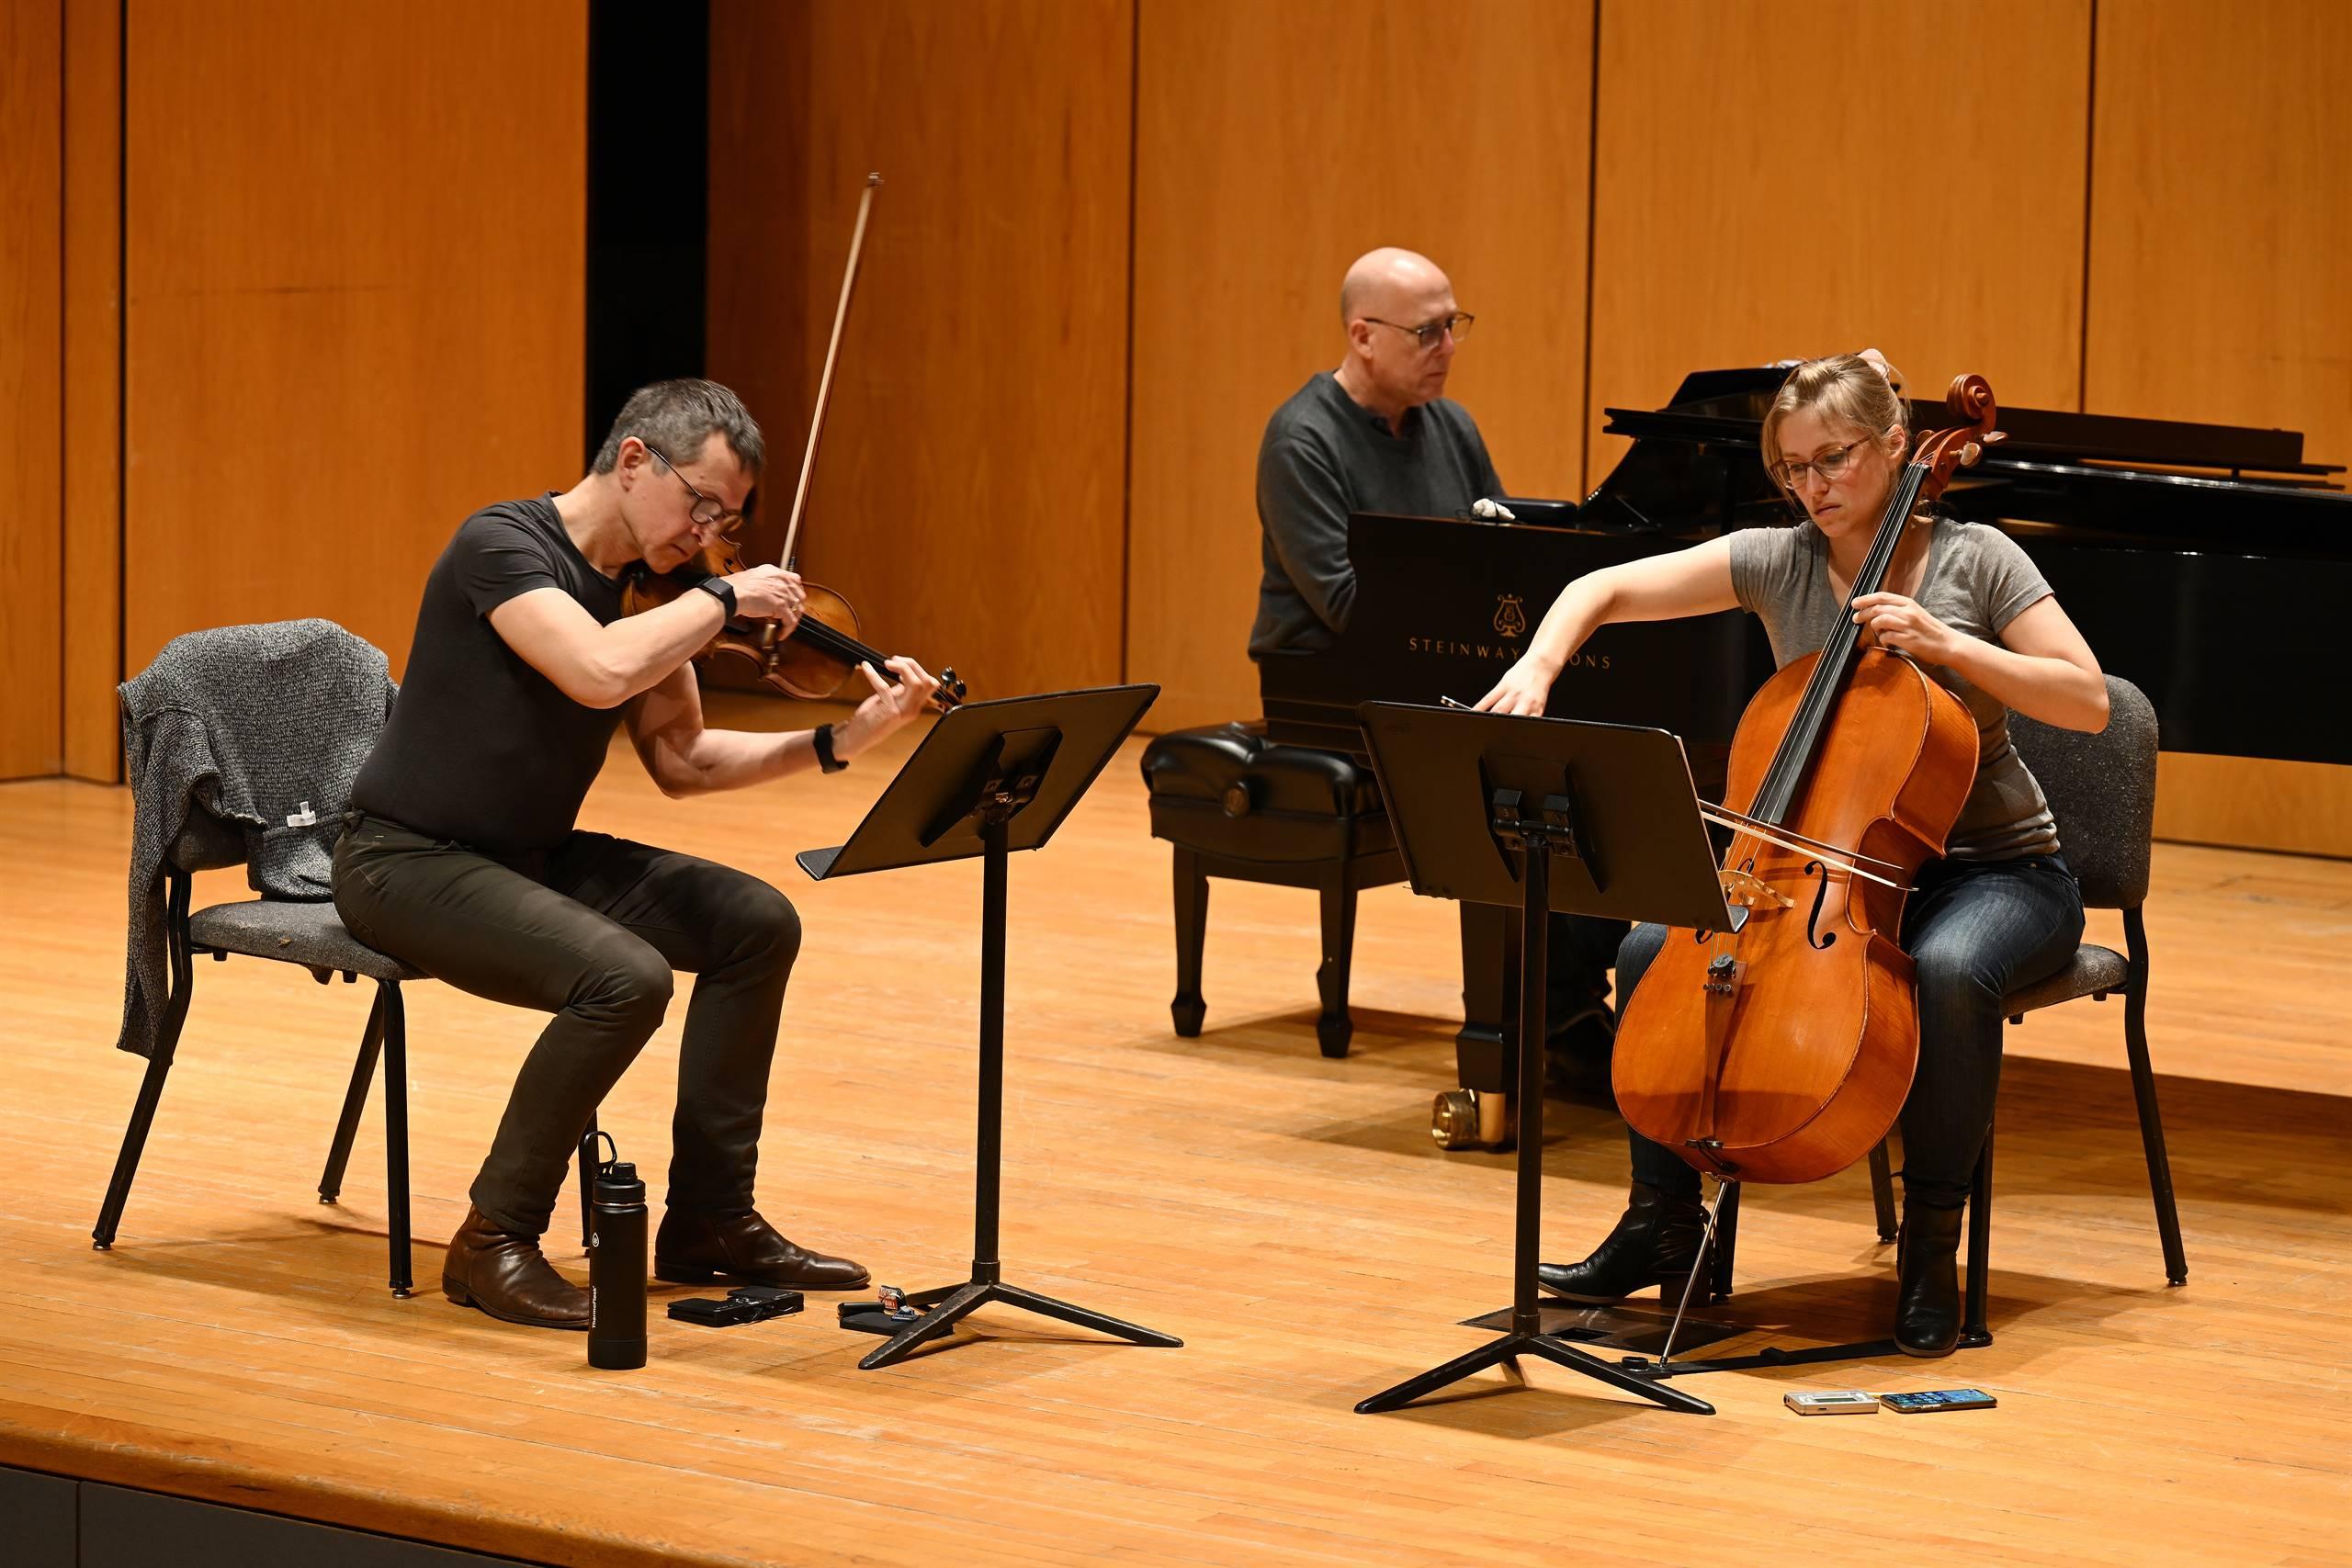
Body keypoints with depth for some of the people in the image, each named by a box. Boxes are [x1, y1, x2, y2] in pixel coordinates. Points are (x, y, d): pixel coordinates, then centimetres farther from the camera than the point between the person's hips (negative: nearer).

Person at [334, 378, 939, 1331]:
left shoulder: (647, 590, 4)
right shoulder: (503, 546, -21)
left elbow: (680, 762, 9)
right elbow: (601, 672, -37)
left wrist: (838, 742, -3)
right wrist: (722, 599, -22)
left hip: (528, 853, 9)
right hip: (408, 860, -9)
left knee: (756, 924, 0)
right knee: (624, 977, -29)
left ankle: (709, 1218, 9)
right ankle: (495, 1242, -14)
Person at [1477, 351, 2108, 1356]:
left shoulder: (1975, 561, -7)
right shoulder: (1778, 563, 0)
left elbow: (2089, 701, -12)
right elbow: (1603, 590, -2)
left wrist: (1945, 643, -22)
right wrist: (1538, 666, -22)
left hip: (1994, 870, -4)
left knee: (1948, 970, -38)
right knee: (1653, 951, -16)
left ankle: (1931, 1244, -22)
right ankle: (1663, 1222, 0)